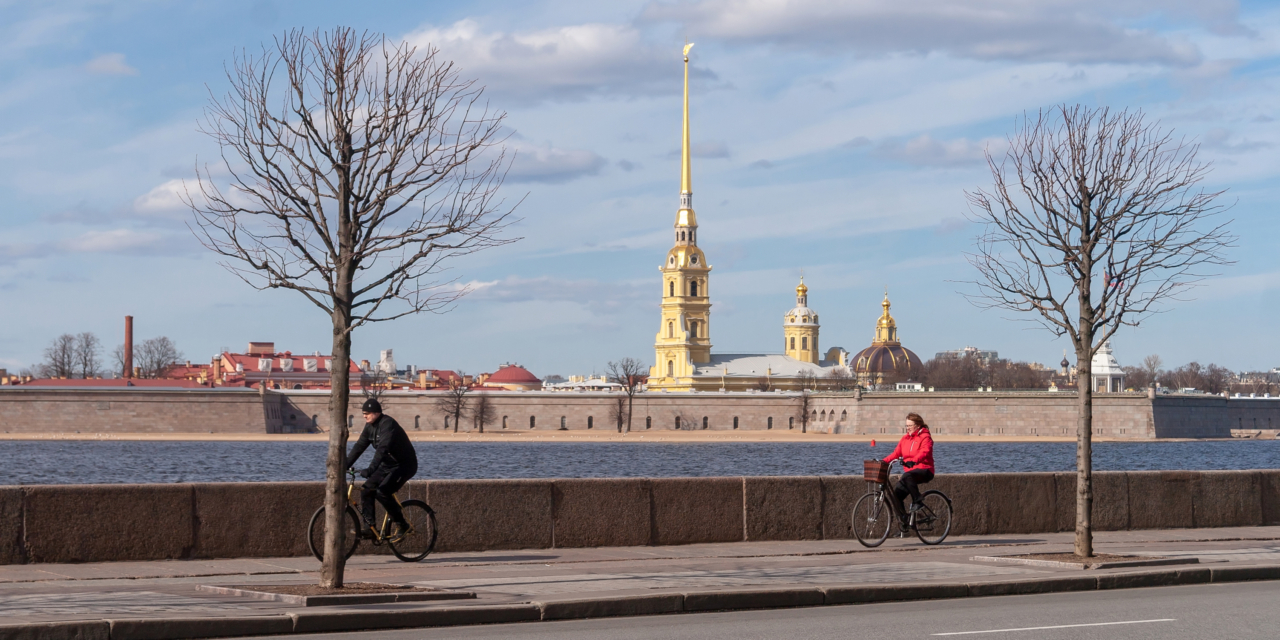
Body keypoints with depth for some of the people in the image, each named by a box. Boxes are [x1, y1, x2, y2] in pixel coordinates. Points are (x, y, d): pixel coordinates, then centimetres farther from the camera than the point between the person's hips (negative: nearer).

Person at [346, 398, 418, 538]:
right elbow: (359, 447, 5)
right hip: (388, 465, 9)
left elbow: (383, 448, -35)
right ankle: (367, 528, 2)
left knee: (382, 492, -23)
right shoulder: (370, 426, 3)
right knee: (366, 490, -3)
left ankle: (402, 525, -11)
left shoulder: (387, 424, -24)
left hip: (404, 465, -9)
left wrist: (370, 469, -44)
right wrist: (345, 466, -4)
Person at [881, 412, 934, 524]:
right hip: (909, 471, 7)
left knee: (907, 476, -38)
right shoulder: (905, 439, 15)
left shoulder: (925, 437, -5)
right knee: (896, 494, -9)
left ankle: (917, 502, -27)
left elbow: (924, 452, -23)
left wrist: (913, 461, -43)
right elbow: (896, 453, 8)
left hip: (924, 470, -7)